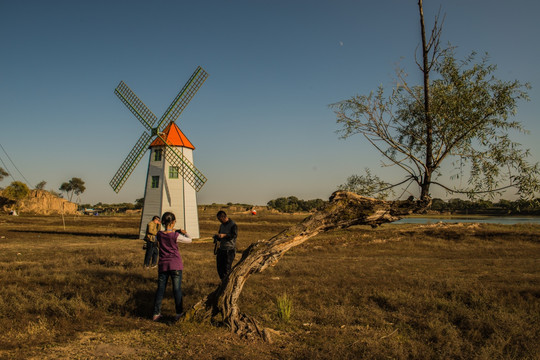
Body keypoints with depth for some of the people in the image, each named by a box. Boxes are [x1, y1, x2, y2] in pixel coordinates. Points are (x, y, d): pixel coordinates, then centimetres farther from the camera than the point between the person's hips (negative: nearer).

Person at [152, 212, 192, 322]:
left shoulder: (159, 234, -3)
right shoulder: (176, 236, -14)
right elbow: (189, 240, 0)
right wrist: (184, 233, 18)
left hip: (163, 265, 3)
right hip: (175, 265, -3)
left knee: (160, 289, 10)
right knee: (177, 289, 4)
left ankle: (156, 313, 12)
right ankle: (179, 313, 9)